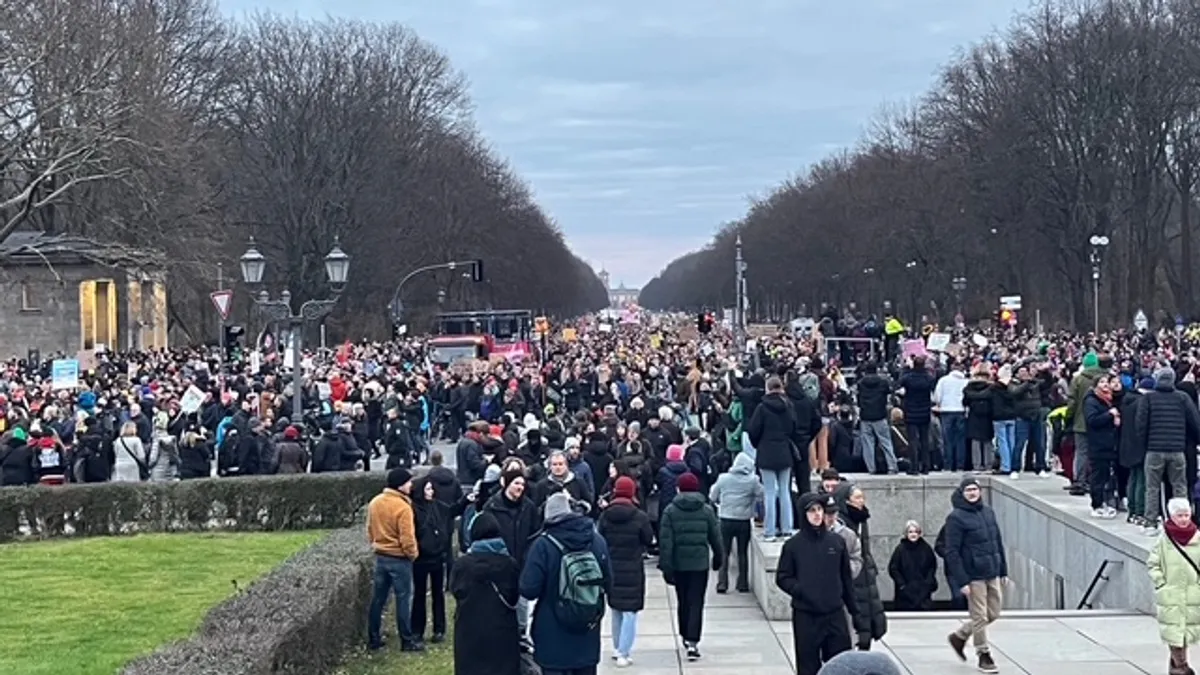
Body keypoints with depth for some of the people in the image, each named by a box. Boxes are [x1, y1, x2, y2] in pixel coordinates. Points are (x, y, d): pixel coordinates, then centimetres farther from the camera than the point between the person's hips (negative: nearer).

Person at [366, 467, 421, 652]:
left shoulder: (375, 502, 2)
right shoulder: (403, 507, -21)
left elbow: (370, 530, 11)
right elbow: (407, 538, -21)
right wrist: (412, 554, -4)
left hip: (381, 557, 7)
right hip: (400, 559, -7)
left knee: (378, 598, 13)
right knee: (403, 599, 2)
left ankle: (373, 638, 18)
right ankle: (407, 641, 7)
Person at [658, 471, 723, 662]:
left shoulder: (670, 511, -4)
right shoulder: (706, 510, -1)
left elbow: (666, 541, -8)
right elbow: (715, 537, 4)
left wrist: (666, 566, -6)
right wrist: (718, 558, 20)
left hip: (679, 564, 1)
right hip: (700, 563, -1)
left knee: (682, 602, 17)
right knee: (696, 603, -1)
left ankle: (686, 637, 28)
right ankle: (693, 641, -12)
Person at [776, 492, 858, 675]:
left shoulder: (837, 542, 4)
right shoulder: (793, 545, -3)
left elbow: (846, 577, 11)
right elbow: (782, 578, 1)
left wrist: (854, 609, 11)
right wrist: (801, 591, -16)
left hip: (835, 614, 2)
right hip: (805, 616, -2)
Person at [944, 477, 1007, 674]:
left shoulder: (988, 512, 9)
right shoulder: (956, 518, -11)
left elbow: (998, 542, 15)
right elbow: (952, 552, -14)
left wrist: (1003, 570, 12)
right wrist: (962, 581, -18)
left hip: (992, 574, 7)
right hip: (974, 575, -7)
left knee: (993, 613, 13)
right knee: (980, 617, -1)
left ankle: (960, 636, 31)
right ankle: (983, 656, 14)